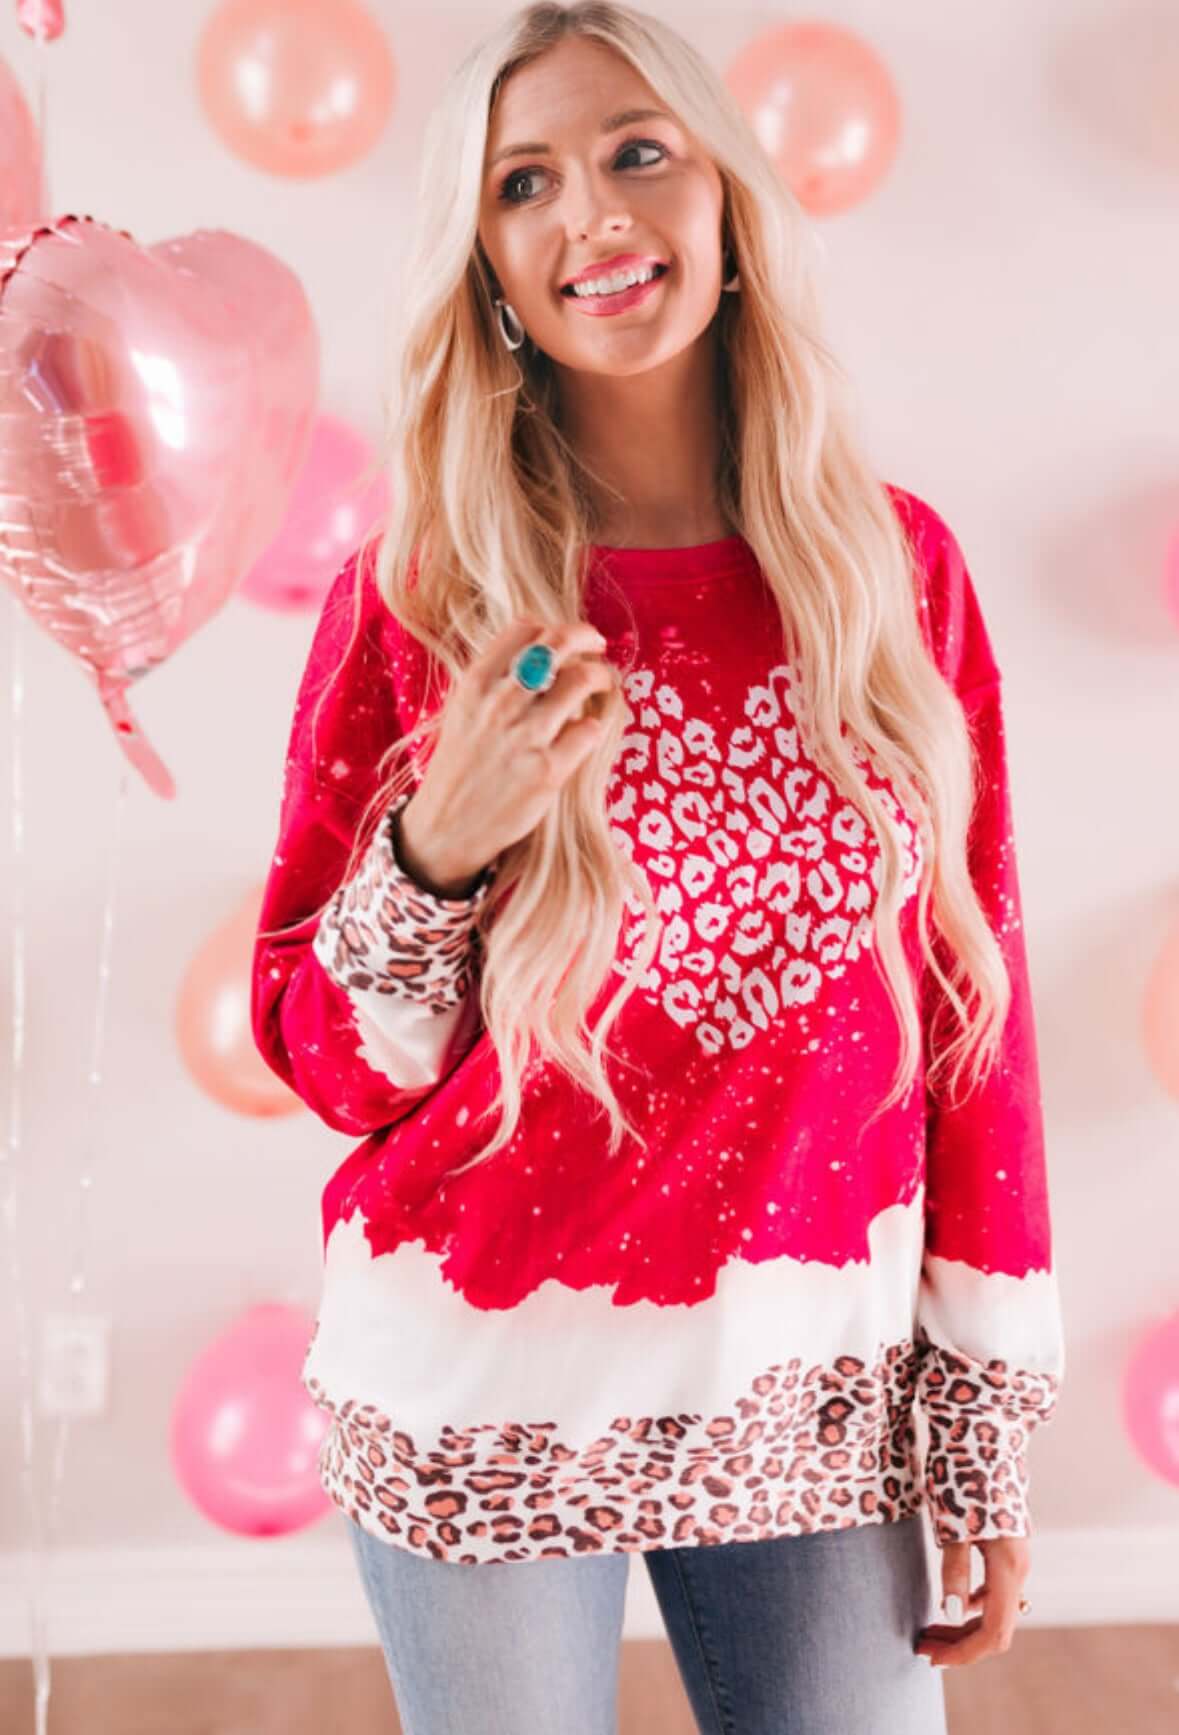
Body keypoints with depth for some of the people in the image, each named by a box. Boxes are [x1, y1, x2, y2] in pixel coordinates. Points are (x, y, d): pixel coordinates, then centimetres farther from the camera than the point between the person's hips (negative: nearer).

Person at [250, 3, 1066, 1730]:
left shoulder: (896, 564, -3)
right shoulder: (424, 591, -8)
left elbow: (971, 998, 0)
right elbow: (327, 1064, -3)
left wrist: (991, 1425, 2)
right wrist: (439, 849, -22)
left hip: (815, 1395, 2)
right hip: (484, 1401, -1)